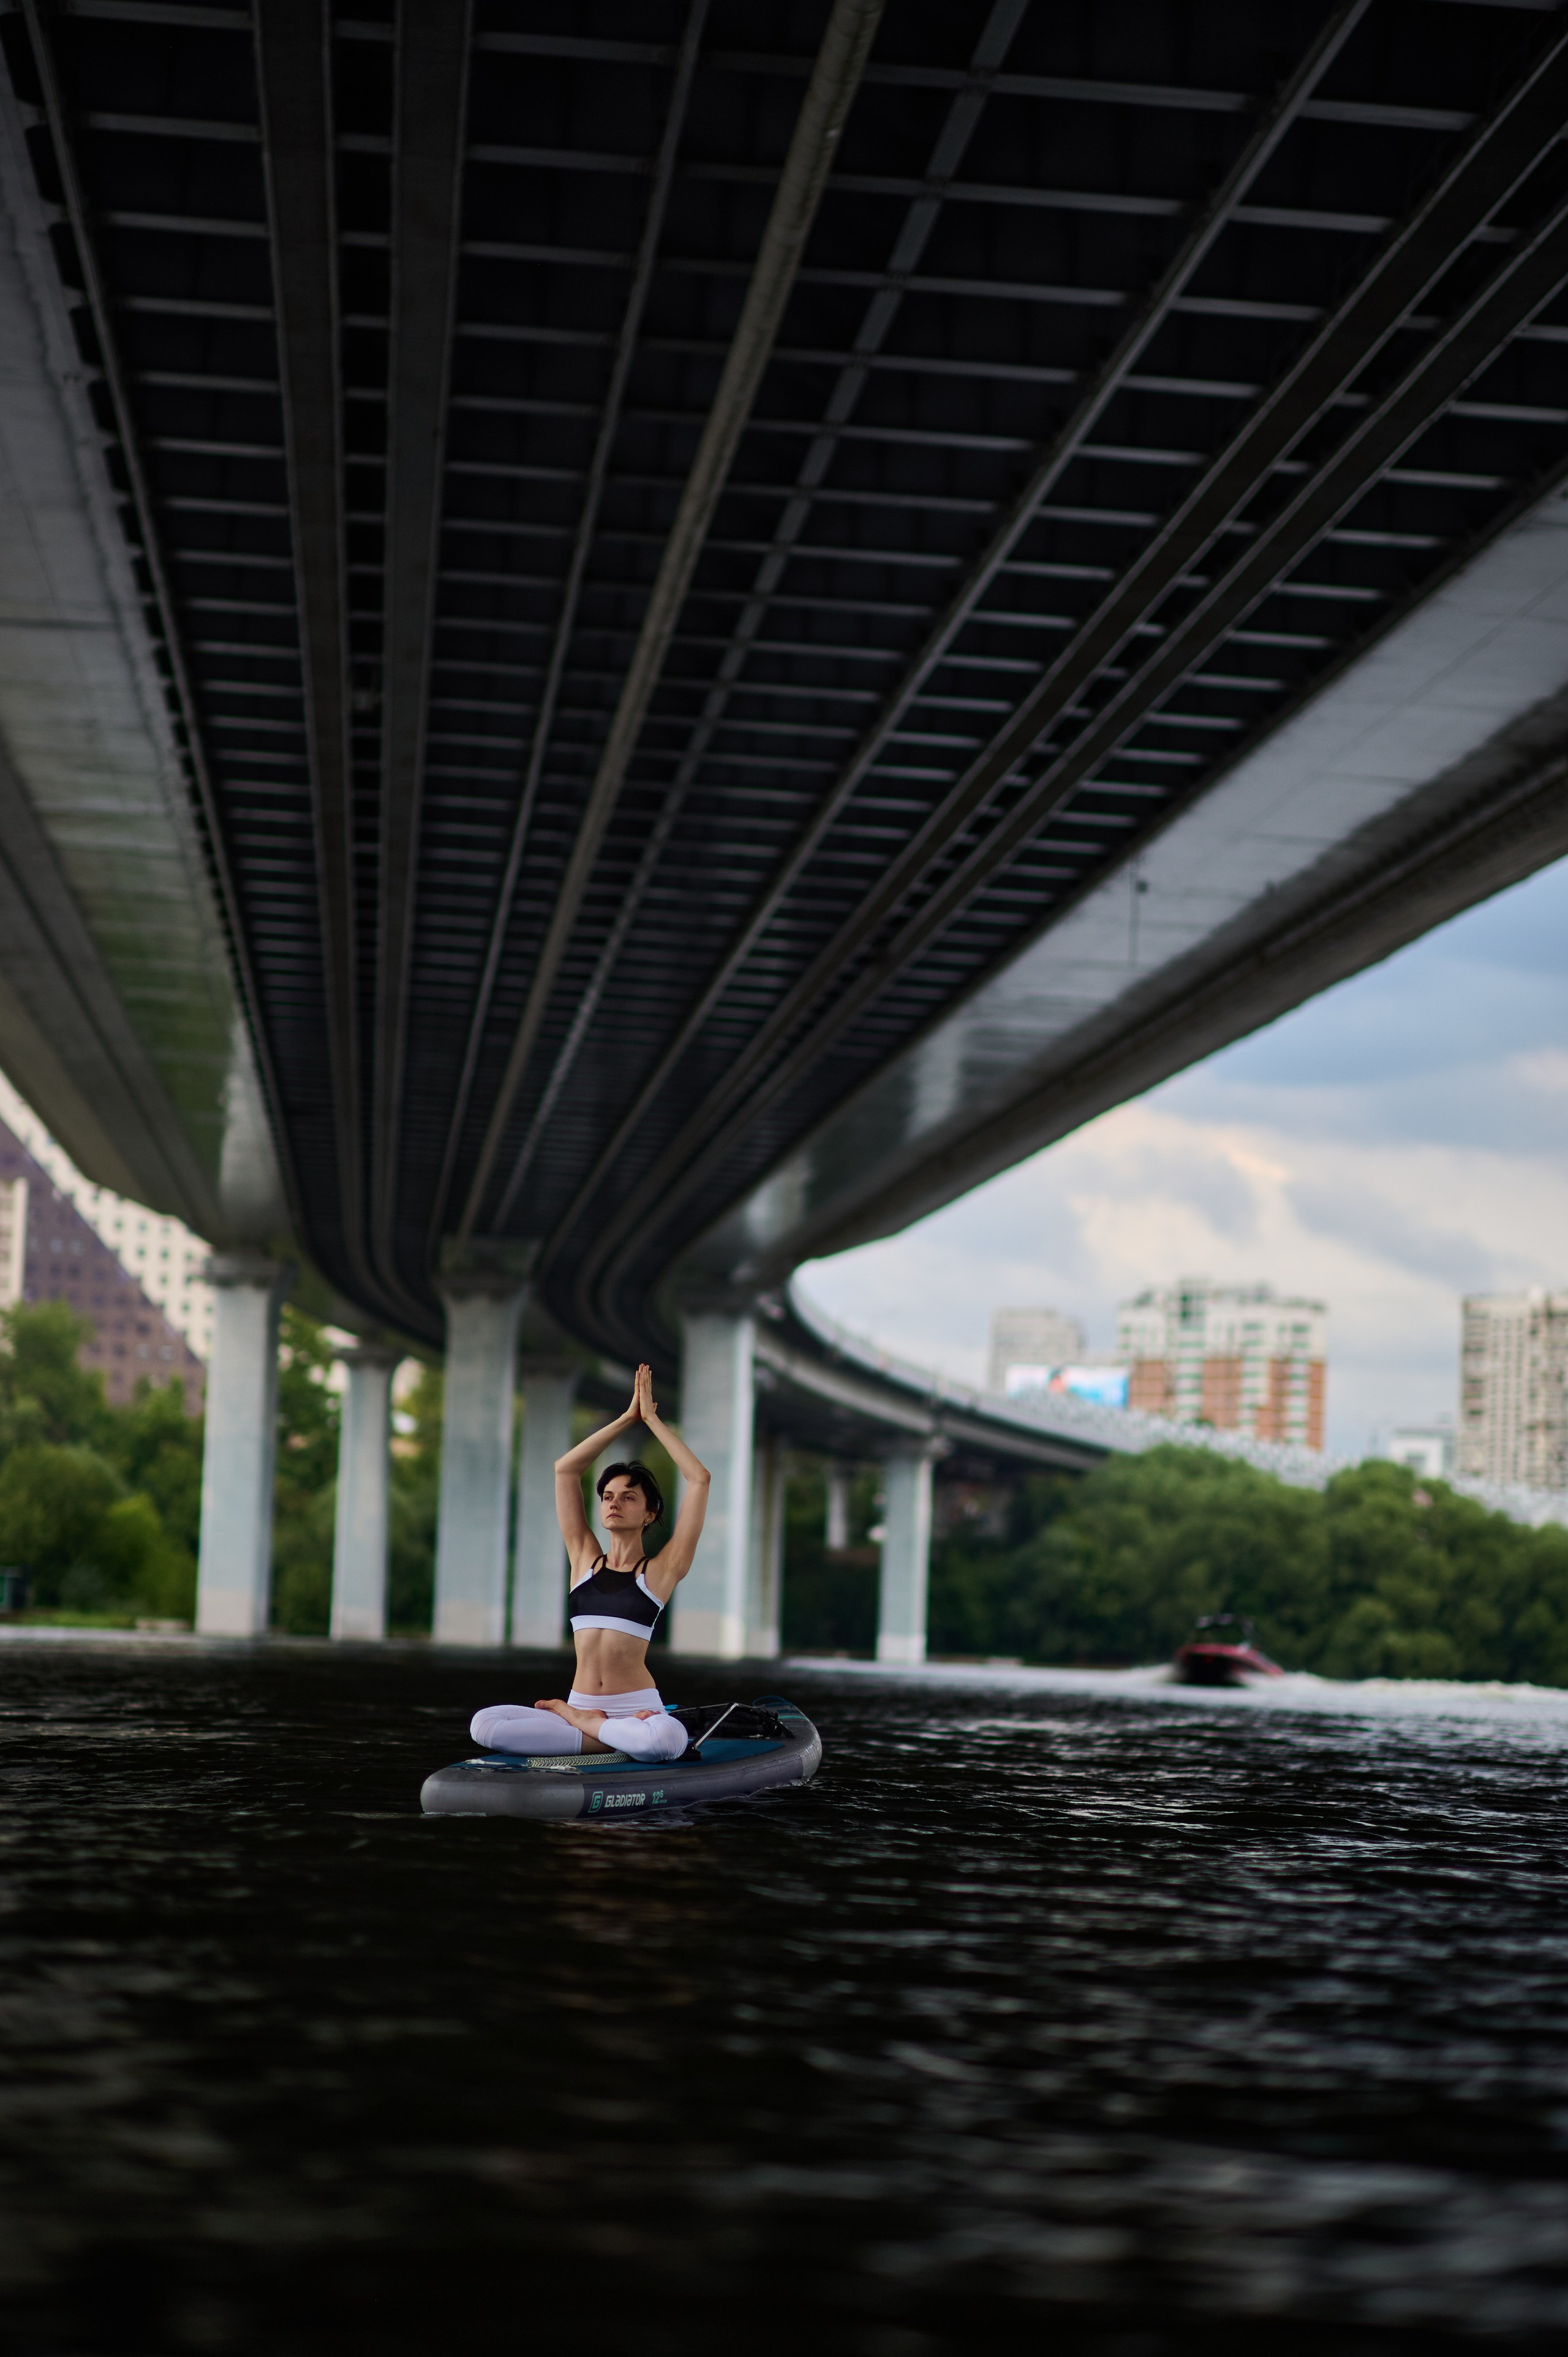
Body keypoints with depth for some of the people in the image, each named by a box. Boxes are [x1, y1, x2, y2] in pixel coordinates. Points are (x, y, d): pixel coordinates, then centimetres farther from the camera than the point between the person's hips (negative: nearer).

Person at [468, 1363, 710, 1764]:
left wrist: (652, 1419, 4)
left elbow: (699, 1478, -3)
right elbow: (565, 1469, 11)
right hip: (580, 1703, 3)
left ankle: (570, 1718, -10)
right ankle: (614, 1740, -14)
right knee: (484, 1724, -22)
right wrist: (627, 1418, 10)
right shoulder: (585, 1559, 13)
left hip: (637, 1710, -3)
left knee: (668, 1739, -39)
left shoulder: (661, 1570, 4)